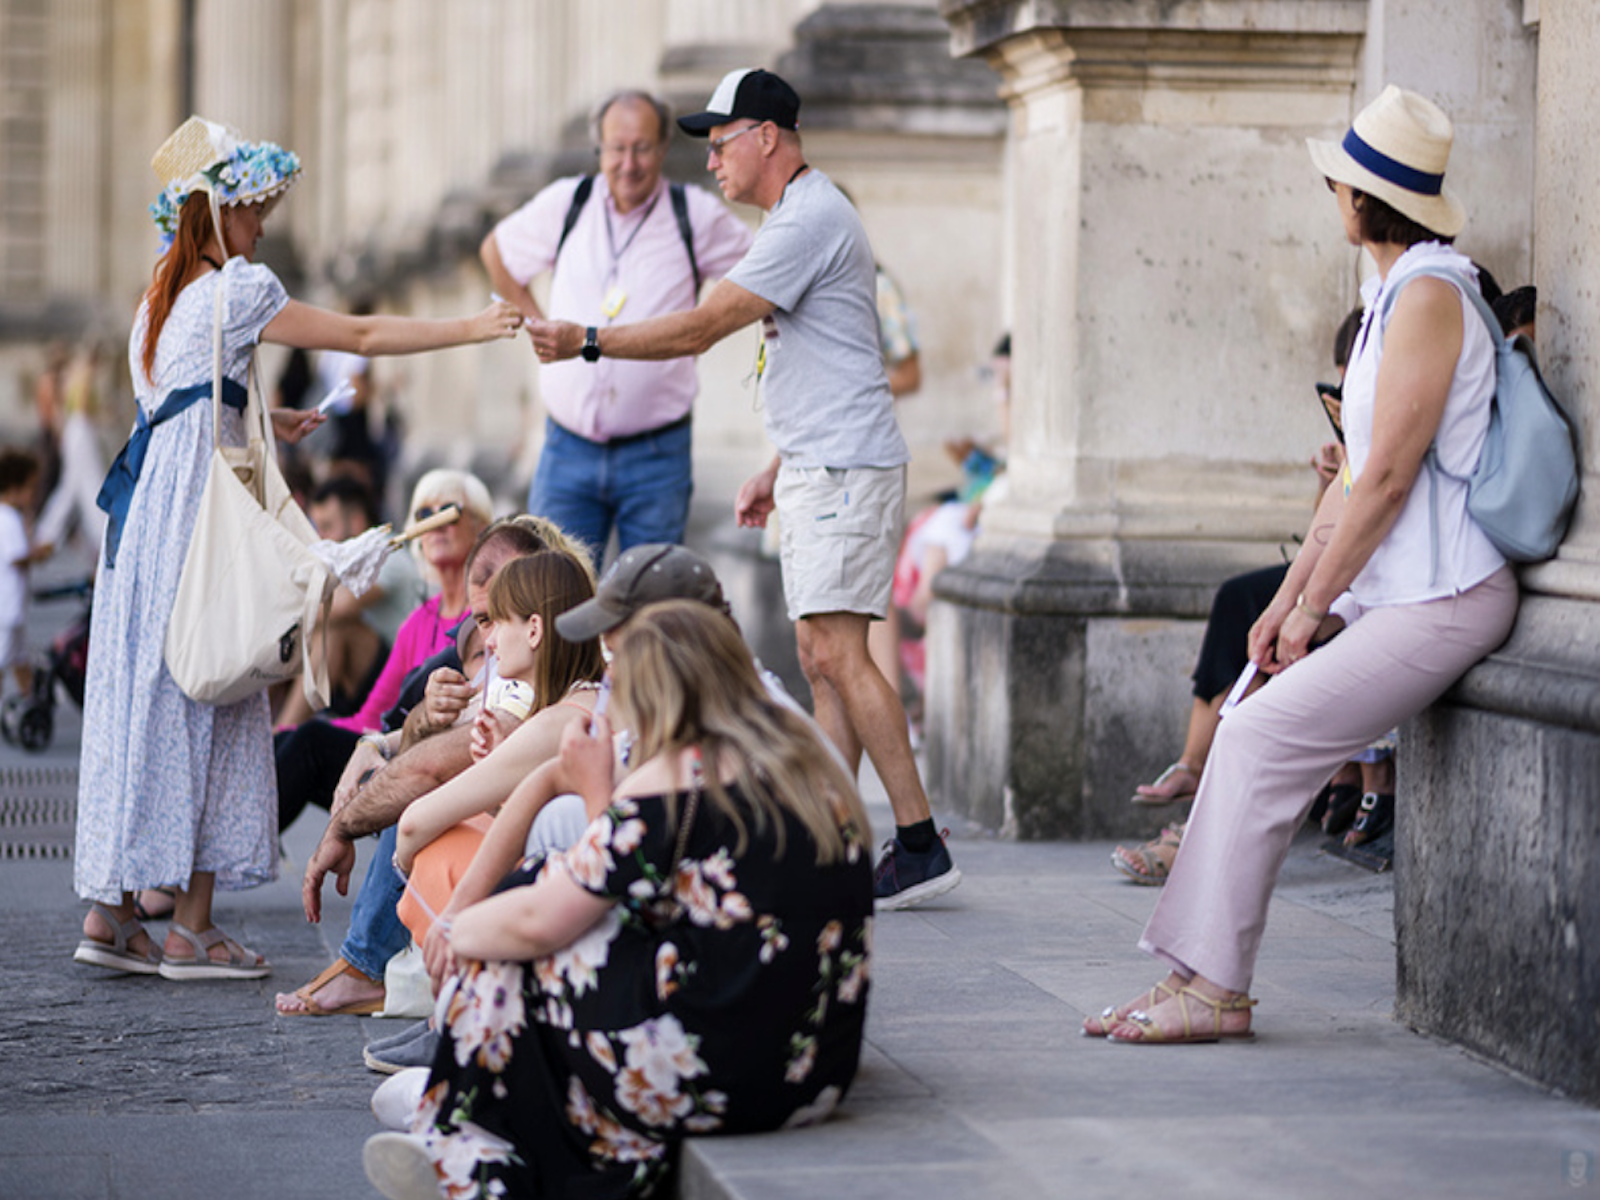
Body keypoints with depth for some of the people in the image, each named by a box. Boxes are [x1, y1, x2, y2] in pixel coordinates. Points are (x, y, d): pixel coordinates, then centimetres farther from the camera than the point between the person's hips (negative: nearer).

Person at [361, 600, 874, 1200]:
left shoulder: (676, 779, -11)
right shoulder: (812, 768, 12)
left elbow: (538, 921, -8)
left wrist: (457, 931, 9)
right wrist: (599, 796, 25)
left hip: (716, 1076, -8)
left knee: (505, 964, 10)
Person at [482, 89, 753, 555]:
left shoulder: (697, 215, -3)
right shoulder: (567, 203, 3)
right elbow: (496, 251, 21)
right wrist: (539, 323, 13)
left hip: (656, 454, -2)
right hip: (569, 451, 2)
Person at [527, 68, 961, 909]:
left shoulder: (810, 219, -14)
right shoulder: (802, 217, 20)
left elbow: (702, 328, -18)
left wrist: (586, 342, -13)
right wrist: (778, 471, 24)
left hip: (844, 469, -11)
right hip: (815, 466, 11)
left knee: (836, 652, -14)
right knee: (821, 659, 7)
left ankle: (921, 845, -13)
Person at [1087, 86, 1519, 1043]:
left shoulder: (1429, 294, -14)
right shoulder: (1394, 294, 18)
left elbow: (1388, 475, -16)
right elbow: (1356, 471, 19)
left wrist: (1312, 605, -10)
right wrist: (1291, 594, 14)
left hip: (1443, 600, -9)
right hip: (1407, 597, 9)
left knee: (1261, 739, -13)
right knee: (1252, 738, 2)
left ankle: (1216, 990, -9)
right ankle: (1197, 977, 2)